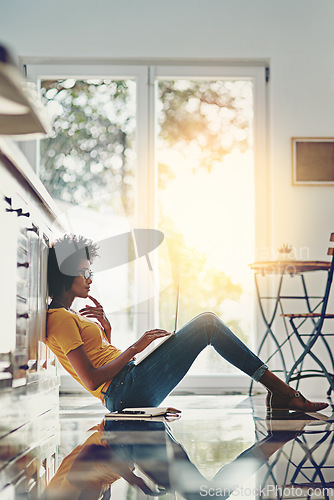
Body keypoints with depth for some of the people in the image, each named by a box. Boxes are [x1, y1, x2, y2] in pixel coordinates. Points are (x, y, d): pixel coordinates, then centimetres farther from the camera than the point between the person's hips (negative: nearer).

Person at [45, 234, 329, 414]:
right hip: (127, 391, -10)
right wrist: (135, 348, -13)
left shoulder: (70, 315, 20)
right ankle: (282, 392, -6)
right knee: (207, 324, -10)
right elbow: (92, 380, -19)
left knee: (207, 322, 8)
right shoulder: (60, 319, -11)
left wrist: (105, 328, 7)